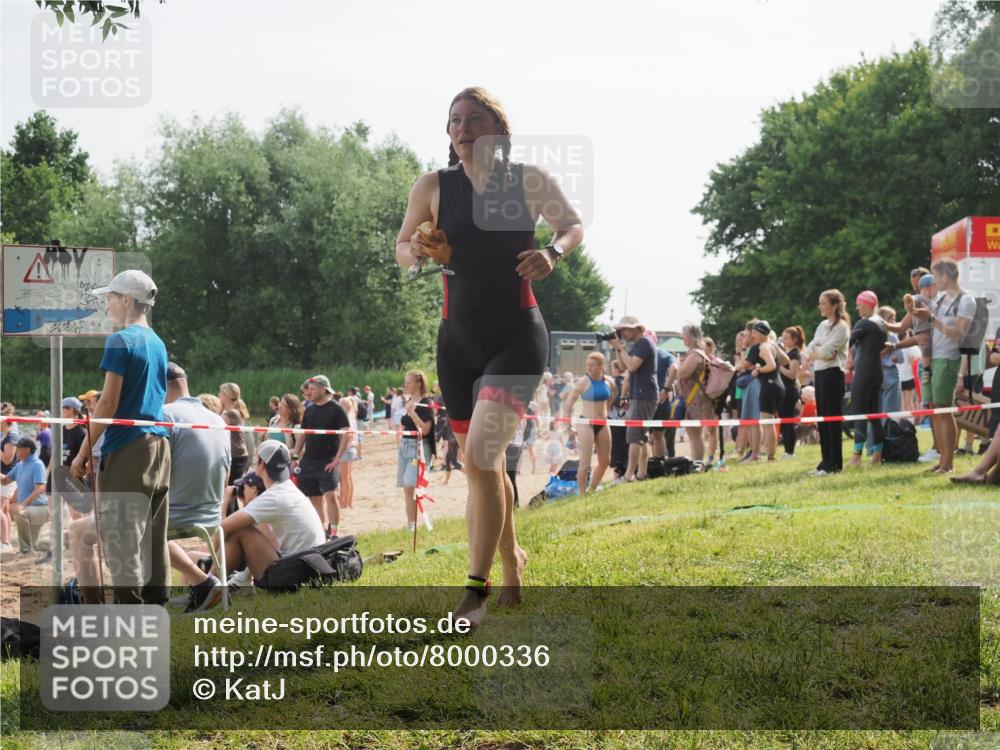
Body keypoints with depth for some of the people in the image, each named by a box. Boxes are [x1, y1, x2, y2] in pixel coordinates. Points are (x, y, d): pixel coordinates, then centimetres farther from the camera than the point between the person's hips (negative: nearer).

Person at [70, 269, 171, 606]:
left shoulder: (121, 341, -8)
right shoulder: (158, 344, 17)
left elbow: (109, 404, -12)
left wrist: (84, 452, -7)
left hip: (128, 449, -8)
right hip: (160, 447, 8)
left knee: (121, 539, -7)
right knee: (152, 537, 10)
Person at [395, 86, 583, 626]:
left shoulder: (528, 181, -5)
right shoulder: (434, 187, 0)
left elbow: (574, 226, 8)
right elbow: (401, 247, 10)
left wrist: (553, 252, -14)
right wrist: (415, 252, -14)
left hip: (517, 337, -4)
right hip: (458, 339, 4)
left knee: (479, 457, -19)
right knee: (484, 465, 13)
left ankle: (476, 590, -13)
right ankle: (512, 562, 36)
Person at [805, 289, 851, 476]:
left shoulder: (841, 326, -7)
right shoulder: (822, 325, 17)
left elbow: (827, 351, -16)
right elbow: (810, 349, 10)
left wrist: (815, 352, 1)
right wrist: (818, 352, -9)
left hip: (832, 373, -8)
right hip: (819, 373, 8)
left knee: (832, 418, -6)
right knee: (822, 418, 8)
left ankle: (834, 463, -5)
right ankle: (826, 461, 13)